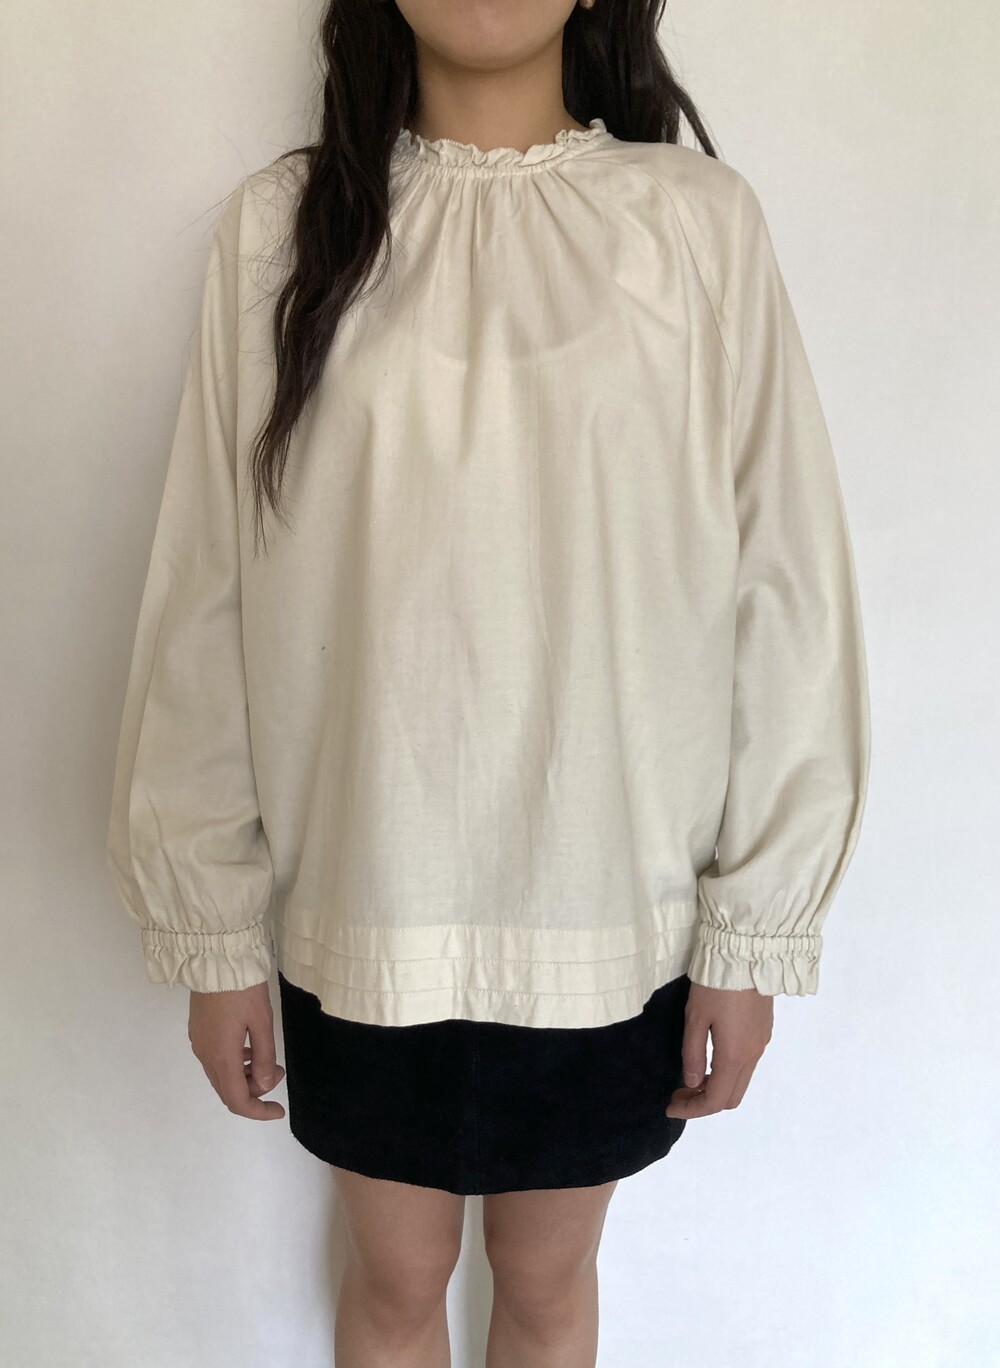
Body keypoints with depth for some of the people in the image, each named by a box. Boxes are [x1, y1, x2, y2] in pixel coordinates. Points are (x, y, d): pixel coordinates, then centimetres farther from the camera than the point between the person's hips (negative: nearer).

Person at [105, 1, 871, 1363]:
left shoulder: (701, 219, -4)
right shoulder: (280, 225, -2)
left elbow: (784, 596, -4)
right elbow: (204, 601, -2)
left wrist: (755, 929, -2)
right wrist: (211, 935, 0)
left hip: (613, 906, 0)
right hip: (358, 899, 1)